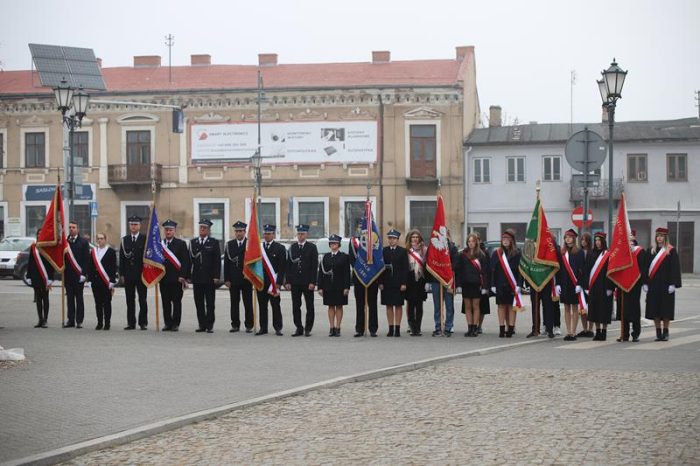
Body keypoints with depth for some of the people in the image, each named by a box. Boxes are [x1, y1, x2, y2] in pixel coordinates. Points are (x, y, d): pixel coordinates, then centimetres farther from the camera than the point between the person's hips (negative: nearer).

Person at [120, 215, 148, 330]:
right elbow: (121, 258, 9)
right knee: (130, 300, 5)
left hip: (141, 274, -3)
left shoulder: (145, 239, 1)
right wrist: (121, 274, 2)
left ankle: (143, 323, 2)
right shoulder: (124, 240, 10)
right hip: (128, 275, 3)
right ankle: (131, 323, 9)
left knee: (142, 300, -1)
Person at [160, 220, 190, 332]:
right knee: (165, 302, 5)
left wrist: (182, 276, -11)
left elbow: (185, 261, -2)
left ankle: (175, 324, 3)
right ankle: (168, 324, 10)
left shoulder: (181, 244, 2)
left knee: (176, 302, -1)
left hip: (176, 279, -3)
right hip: (163, 278, 3)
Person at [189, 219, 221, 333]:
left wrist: (216, 276, -9)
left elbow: (217, 261, -1)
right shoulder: (193, 242, 11)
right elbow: (190, 258, 9)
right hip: (197, 278, 3)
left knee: (210, 304, -1)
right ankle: (202, 325, 11)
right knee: (199, 303, 5)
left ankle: (210, 326, 3)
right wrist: (188, 276, 2)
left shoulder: (214, 242, 2)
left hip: (209, 278, -3)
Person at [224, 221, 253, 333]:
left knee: (248, 303, 1)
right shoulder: (230, 244, 8)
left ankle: (249, 325, 7)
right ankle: (235, 325, 12)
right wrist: (226, 279, 0)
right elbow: (227, 262, 6)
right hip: (233, 279, 3)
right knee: (234, 303, 6)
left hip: (246, 278, -3)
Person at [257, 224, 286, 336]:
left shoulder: (280, 248, 1)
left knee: (275, 306, -1)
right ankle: (263, 328, 11)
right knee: (262, 306, 6)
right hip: (261, 282, 3)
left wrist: (278, 283, -10)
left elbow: (282, 267, -4)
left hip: (274, 282, -3)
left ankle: (278, 328, 4)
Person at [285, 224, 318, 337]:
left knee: (310, 307, 2)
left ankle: (308, 329, 10)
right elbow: (288, 265, 8)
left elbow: (315, 266, -4)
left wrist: (312, 282, -11)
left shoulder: (312, 247, 1)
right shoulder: (292, 248, 9)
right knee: (296, 306, 4)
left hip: (307, 282, -3)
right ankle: (299, 328, 10)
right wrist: (288, 281, 0)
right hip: (295, 283, 3)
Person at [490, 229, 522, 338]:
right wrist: (493, 285, -1)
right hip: (500, 284, 2)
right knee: (501, 305, 4)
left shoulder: (517, 253, 0)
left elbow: (520, 269, -4)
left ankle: (511, 328, 6)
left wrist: (519, 285, -11)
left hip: (512, 284, -2)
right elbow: (492, 270, 5)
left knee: (512, 306, 2)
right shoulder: (496, 253, 7)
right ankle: (502, 329, 8)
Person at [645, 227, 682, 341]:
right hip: (653, 284, 3)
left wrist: (673, 284, -13)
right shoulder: (650, 251, 9)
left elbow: (675, 268, -5)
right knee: (655, 310, 3)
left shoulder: (671, 251, -1)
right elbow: (646, 267, 9)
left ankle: (665, 332, 8)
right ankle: (658, 333, 9)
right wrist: (646, 283, 1)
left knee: (666, 310, -1)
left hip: (665, 284, -3)